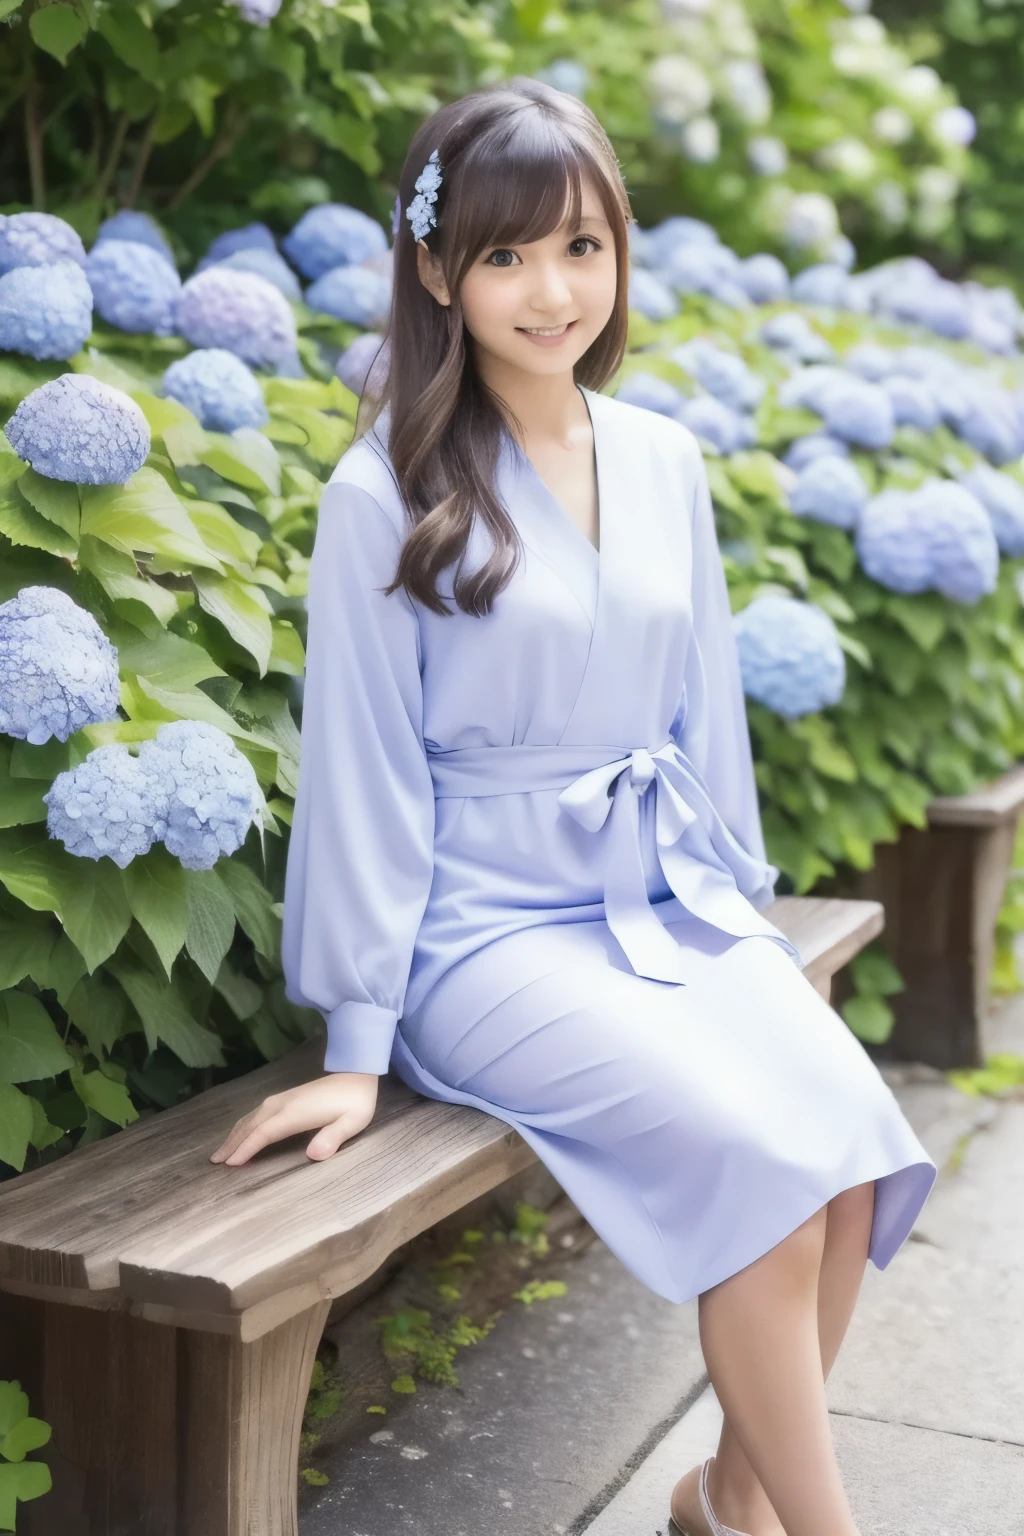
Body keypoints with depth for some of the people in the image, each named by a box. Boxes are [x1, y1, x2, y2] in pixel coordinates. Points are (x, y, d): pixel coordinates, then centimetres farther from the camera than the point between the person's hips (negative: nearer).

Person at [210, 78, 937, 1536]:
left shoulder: (665, 461, 7)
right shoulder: (389, 491, -9)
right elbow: (364, 759, -8)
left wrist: (740, 908, 14)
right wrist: (358, 1044, -7)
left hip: (677, 901, 5)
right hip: (494, 928, -5)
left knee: (856, 1134, -17)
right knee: (762, 1156, -24)